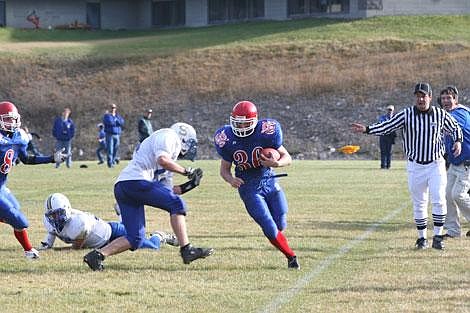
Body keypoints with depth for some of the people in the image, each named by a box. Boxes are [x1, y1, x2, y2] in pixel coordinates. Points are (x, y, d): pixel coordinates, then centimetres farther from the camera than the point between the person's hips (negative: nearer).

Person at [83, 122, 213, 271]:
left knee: (135, 239, 7)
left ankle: (97, 255, 1)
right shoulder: (168, 136, 7)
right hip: (135, 180, -10)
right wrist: (186, 171, -2)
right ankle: (186, 250, -11)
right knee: (177, 204, -6)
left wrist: (188, 186, 21)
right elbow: (162, 160, -13)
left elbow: (167, 191, 29)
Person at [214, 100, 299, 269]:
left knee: (281, 225, 5)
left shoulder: (265, 133, -16)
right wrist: (231, 179, -23)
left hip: (269, 181, 1)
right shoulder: (227, 139, -13)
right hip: (249, 188, -1)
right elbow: (224, 168, -1)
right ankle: (291, 256, 10)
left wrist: (277, 163, -29)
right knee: (270, 229, -10)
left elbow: (287, 158, -7)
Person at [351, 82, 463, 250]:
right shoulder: (406, 114, -4)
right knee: (419, 204, 7)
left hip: (436, 164, 0)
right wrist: (366, 129, -22)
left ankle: (438, 237, 0)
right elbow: (387, 126, -9)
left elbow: (455, 128, 13)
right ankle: (422, 238, 17)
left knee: (439, 200, -10)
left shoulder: (440, 114, -1)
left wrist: (458, 141, -6)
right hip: (415, 166, 0)